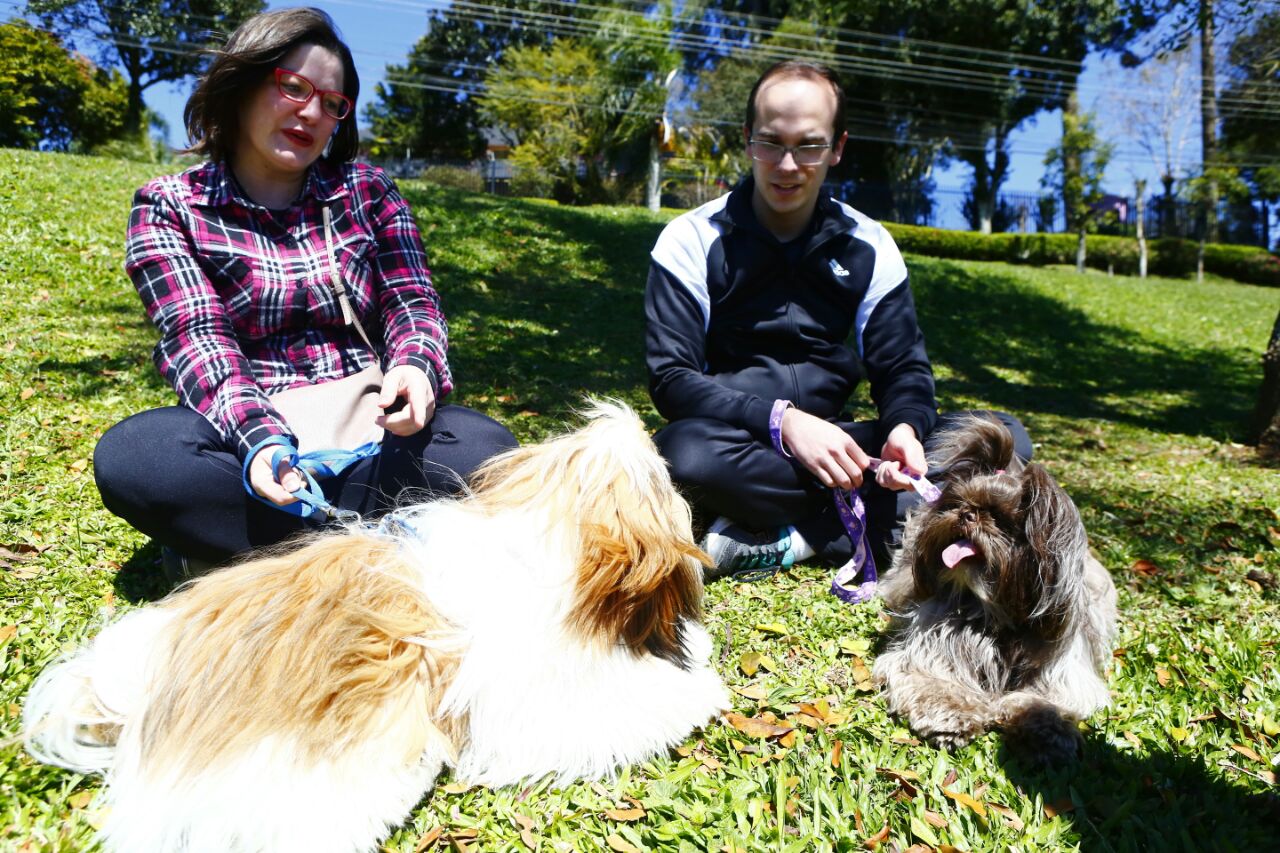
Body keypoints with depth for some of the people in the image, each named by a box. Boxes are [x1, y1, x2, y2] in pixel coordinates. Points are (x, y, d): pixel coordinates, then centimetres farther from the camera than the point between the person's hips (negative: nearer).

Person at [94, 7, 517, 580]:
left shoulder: (367, 191, 10)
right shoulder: (169, 206, 4)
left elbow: (412, 301, 1)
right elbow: (197, 335, -10)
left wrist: (414, 366, -25)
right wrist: (258, 437, -31)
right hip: (245, 432, -1)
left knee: (486, 449, -27)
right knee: (130, 455, -32)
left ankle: (229, 545, -22)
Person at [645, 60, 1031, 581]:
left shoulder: (870, 247, 4)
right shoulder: (692, 241, -5)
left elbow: (903, 369, 5)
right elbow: (670, 380, -12)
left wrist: (905, 429, -19)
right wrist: (781, 422, -27)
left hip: (828, 445, 4)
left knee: (1006, 440, -15)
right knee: (687, 450, -39)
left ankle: (793, 541, -27)